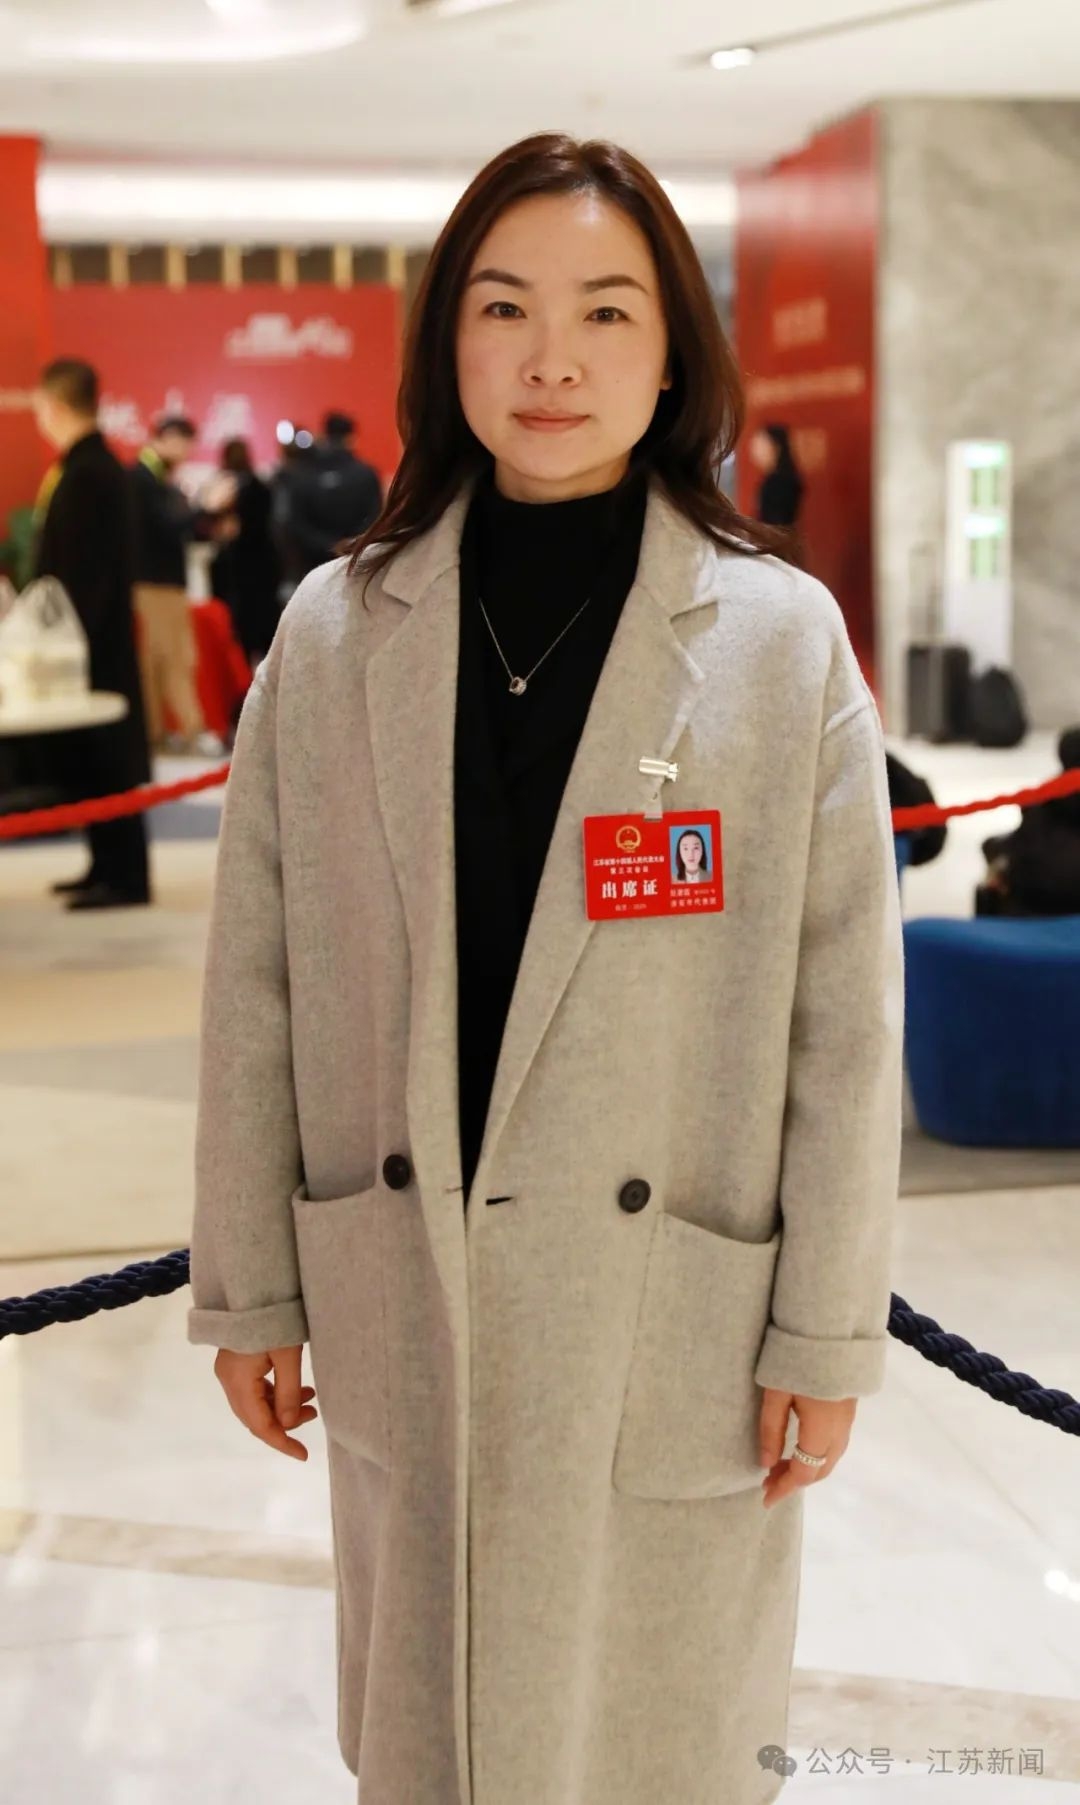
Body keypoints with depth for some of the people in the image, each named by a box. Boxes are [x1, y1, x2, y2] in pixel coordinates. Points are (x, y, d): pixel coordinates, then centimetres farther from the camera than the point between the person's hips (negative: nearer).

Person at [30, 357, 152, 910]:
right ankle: (108, 866, 24)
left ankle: (125, 879, 3)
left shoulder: (85, 475, -19)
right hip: (100, 639, 9)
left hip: (92, 645, -9)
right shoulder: (101, 465, 11)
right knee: (91, 760, 15)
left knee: (101, 761, -3)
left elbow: (82, 574, -21)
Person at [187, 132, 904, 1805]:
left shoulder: (784, 637, -6)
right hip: (408, 1311, 2)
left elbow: (847, 1013, -4)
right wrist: (246, 1288, 4)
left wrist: (828, 1334, -3)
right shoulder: (333, 632, -1)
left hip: (678, 1327, -1)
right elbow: (256, 992, 2)